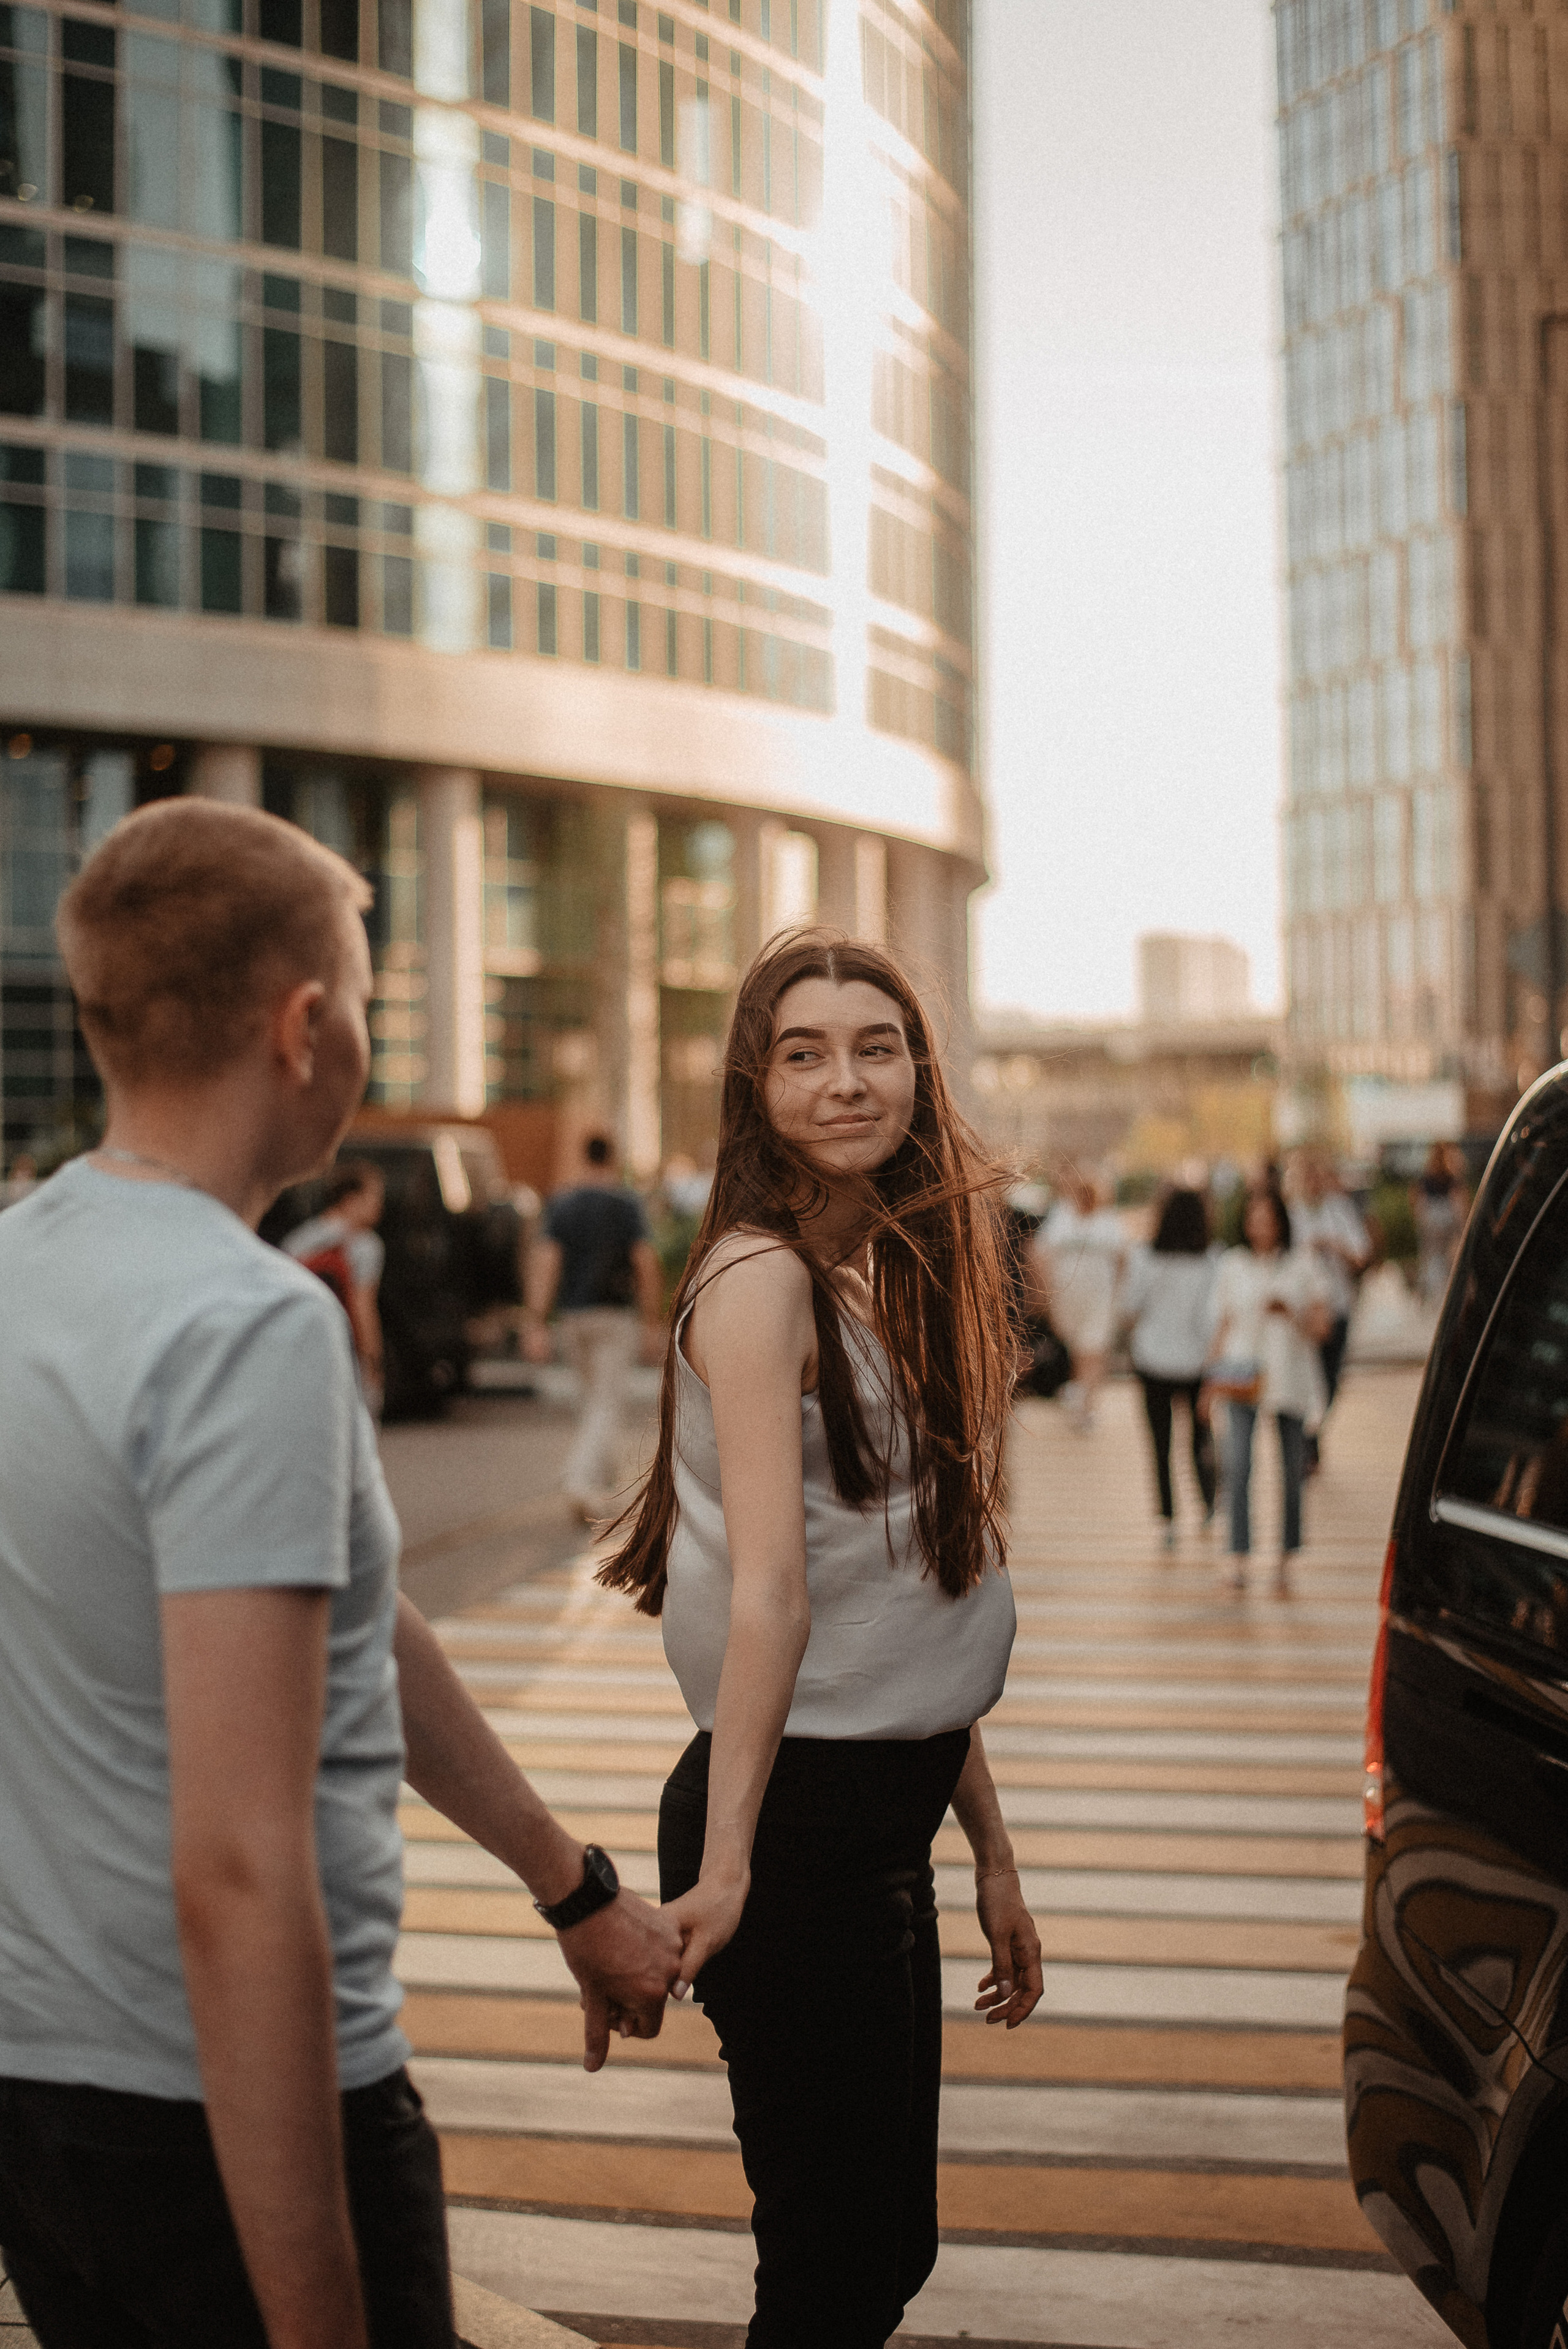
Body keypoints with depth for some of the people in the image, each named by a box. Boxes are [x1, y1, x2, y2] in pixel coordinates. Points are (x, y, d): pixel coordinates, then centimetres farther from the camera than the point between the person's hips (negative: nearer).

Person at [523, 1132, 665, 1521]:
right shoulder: (628, 1205, -5)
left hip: (574, 1316, 4)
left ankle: (603, 1485, 25)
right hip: (616, 1315, -3)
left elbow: (544, 1265, -8)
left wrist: (535, 1327, -9)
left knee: (594, 1399, 21)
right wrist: (654, 1325, -4)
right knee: (607, 1405, -5)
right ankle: (581, 1481, -24)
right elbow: (646, 1266, -10)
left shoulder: (560, 1206, 1)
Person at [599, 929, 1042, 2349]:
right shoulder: (761, 1277, -14)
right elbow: (768, 1587, -25)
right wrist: (724, 1864, -31)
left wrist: (990, 1851, 16)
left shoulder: (899, 1274, 12)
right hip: (799, 1816, -9)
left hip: (890, 1811, 9)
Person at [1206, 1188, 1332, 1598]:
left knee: (1291, 1471, 4)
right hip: (1241, 1377, 0)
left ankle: (1285, 1564, 14)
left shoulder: (1303, 1265, 5)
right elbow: (1223, 1325, 12)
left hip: (1289, 1376, 0)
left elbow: (1320, 1326, 2)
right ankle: (1238, 1560, -18)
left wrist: (1290, 1313, -17)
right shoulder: (1233, 1265, 8)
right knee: (1237, 1465, -16)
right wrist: (1212, 1375, 4)